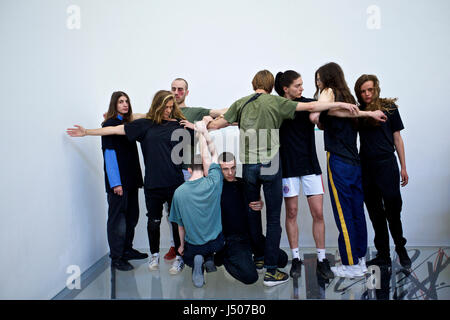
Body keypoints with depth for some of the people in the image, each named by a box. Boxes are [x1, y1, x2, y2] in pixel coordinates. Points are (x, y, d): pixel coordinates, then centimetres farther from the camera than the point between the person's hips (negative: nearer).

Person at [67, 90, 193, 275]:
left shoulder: (178, 124, 3)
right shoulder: (145, 125, 4)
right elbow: (116, 130, 5)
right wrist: (86, 132, 5)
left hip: (174, 182, -1)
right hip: (152, 183, 1)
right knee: (153, 221, 13)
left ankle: (179, 257, 22)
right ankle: (154, 255, 34)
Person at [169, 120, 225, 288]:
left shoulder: (179, 192, -14)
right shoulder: (213, 183, -19)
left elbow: (180, 224, -3)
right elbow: (212, 154, -5)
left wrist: (182, 245, 12)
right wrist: (203, 132, -4)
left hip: (193, 245, -1)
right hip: (216, 242, 2)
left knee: (188, 257, 32)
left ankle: (197, 261, -4)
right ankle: (209, 259, 6)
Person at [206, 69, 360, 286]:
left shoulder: (241, 103, 9)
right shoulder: (275, 102, 2)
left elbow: (216, 125, 9)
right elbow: (311, 107, -1)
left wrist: (204, 125, 31)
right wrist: (341, 104, 6)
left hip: (249, 166, 3)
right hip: (270, 166, -3)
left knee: (252, 215, 17)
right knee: (273, 218, 3)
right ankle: (270, 271, 6)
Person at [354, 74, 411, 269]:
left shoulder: (389, 108, 3)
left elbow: (397, 138, 6)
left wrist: (403, 167, 5)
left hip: (387, 165, -2)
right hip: (366, 167, 2)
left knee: (393, 211, -2)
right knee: (375, 213, 9)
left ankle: (400, 248, 23)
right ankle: (383, 255, 21)